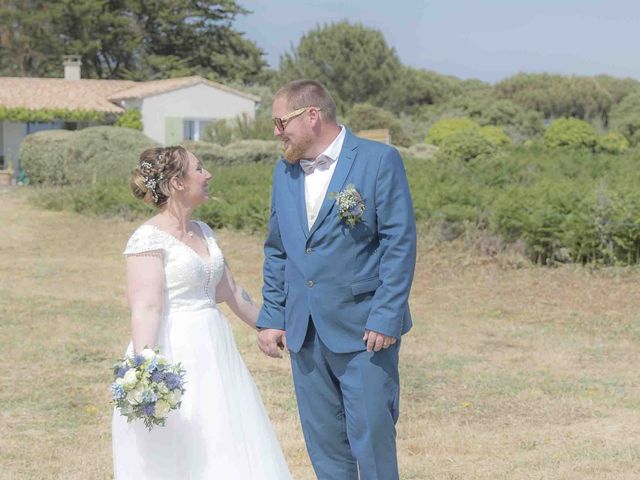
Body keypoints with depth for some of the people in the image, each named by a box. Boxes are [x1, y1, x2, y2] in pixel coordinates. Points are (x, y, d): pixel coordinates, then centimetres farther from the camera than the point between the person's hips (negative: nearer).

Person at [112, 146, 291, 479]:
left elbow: (229, 292, 22)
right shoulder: (149, 238, -12)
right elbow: (145, 309, -21)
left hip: (214, 352, 8)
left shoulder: (203, 232, 12)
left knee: (227, 452, 9)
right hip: (173, 356, -8)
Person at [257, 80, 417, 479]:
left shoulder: (380, 160, -6)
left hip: (365, 329, -6)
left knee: (372, 437, -4)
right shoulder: (286, 172, 12)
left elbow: (400, 244, -9)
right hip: (304, 333, 6)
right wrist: (271, 318, 11)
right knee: (323, 443, 10)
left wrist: (386, 317, -15)